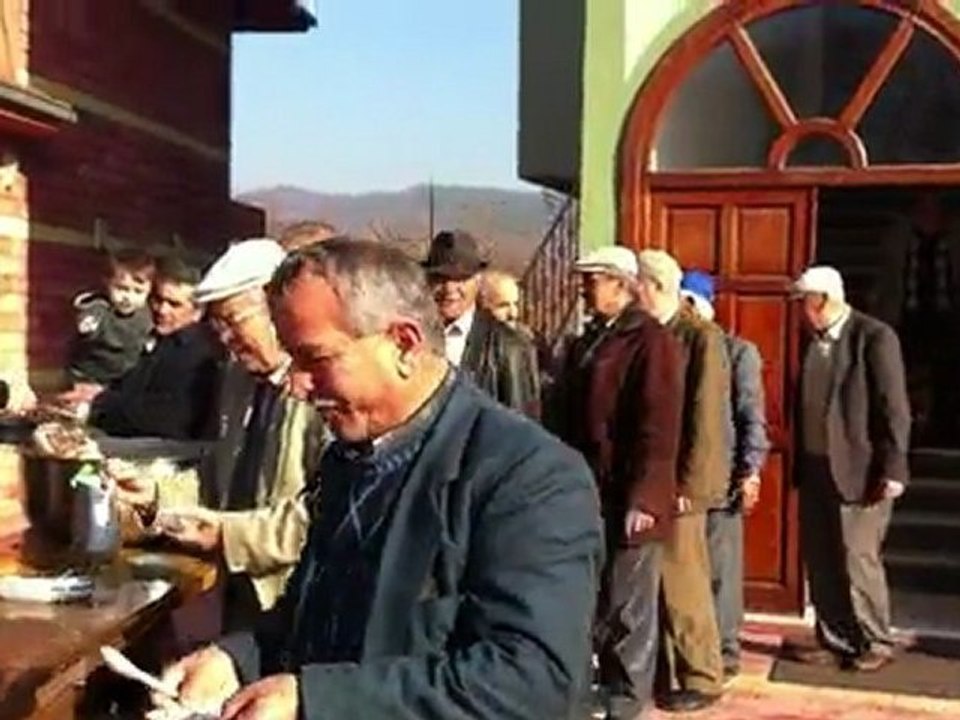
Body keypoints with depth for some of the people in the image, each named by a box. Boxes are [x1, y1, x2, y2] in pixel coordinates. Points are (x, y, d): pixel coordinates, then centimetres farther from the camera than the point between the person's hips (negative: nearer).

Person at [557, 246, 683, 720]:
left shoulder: (651, 340, -10)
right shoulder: (586, 342, 16)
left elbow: (658, 429, -16)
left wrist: (642, 499, -20)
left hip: (627, 502, -8)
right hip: (588, 497, 8)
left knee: (626, 613, 2)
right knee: (594, 607, 15)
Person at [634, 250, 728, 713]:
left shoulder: (701, 337, -9)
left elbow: (705, 418, -14)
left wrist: (687, 483, -16)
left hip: (677, 481, -6)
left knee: (682, 583, 0)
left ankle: (701, 679, 12)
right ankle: (662, 672, 19)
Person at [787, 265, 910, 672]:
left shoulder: (874, 336, -9)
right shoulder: (813, 340, 11)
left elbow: (894, 407, -12)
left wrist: (892, 468, -16)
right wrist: (799, 464, 11)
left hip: (859, 470, -7)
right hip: (815, 469, 7)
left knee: (857, 558, -3)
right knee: (820, 561, 9)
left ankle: (875, 644, 13)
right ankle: (835, 642, 19)